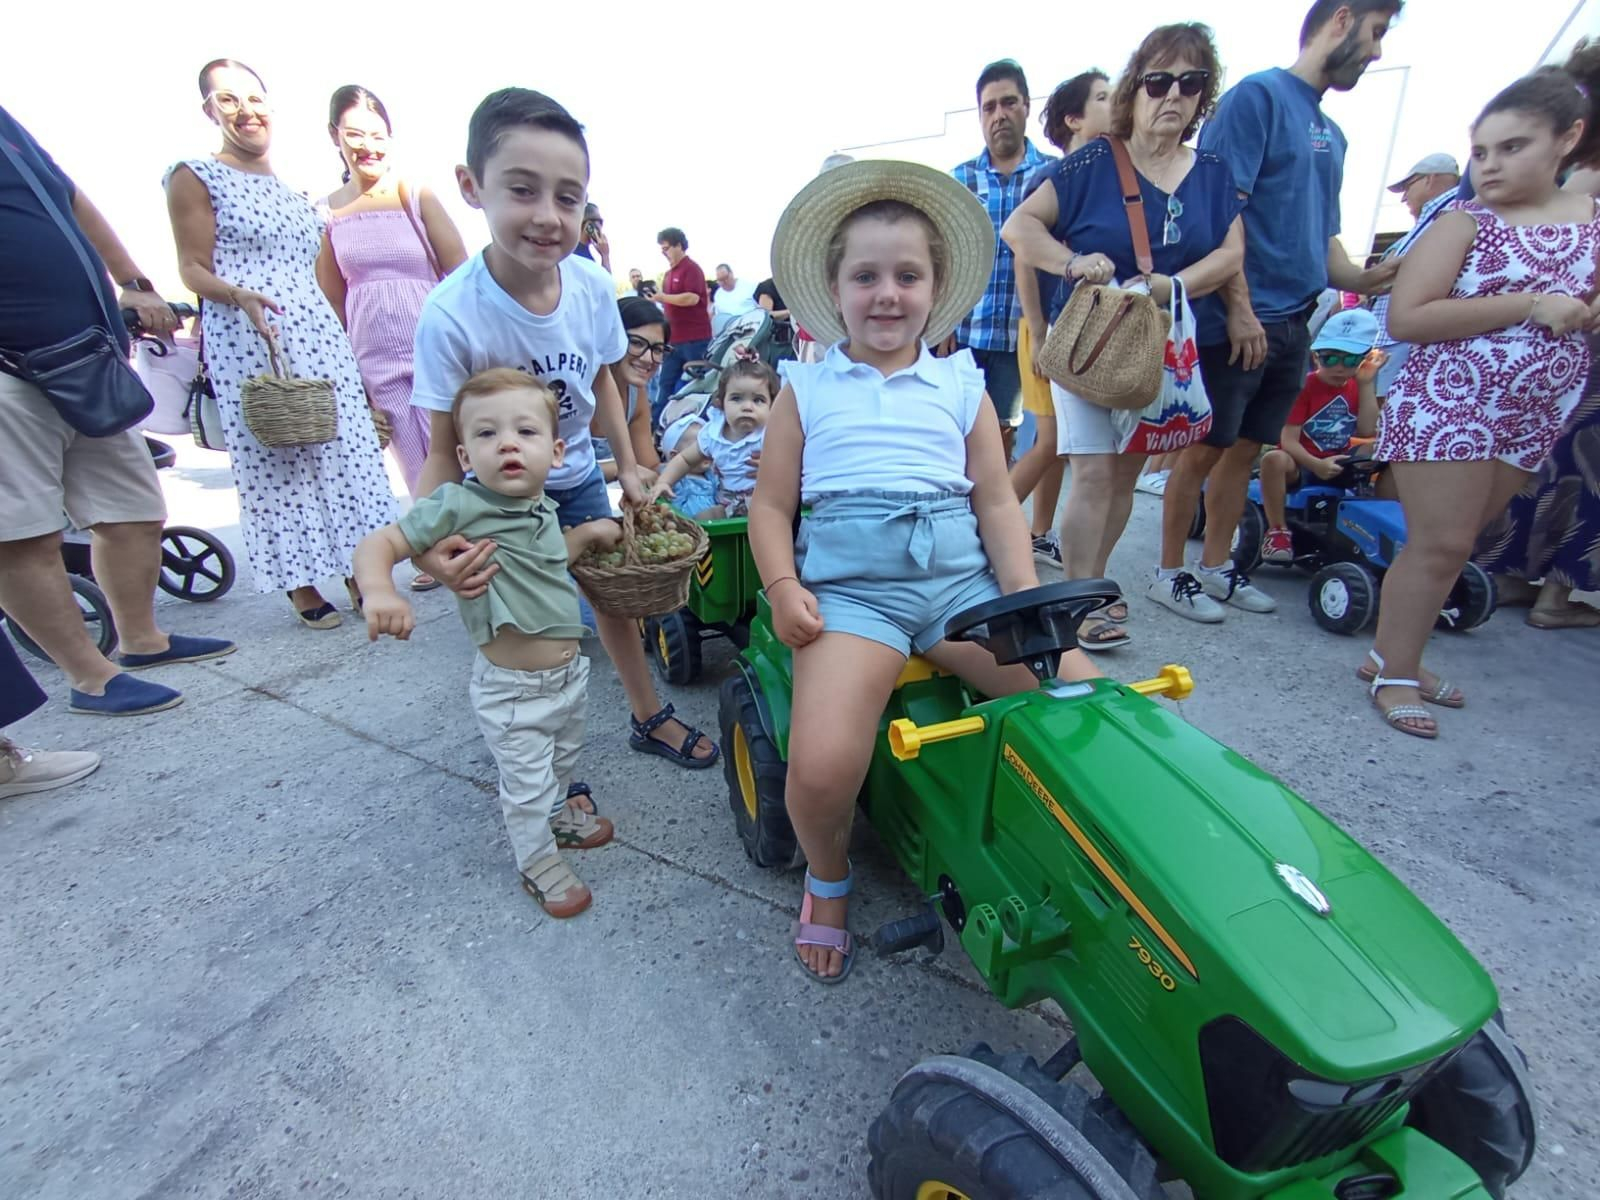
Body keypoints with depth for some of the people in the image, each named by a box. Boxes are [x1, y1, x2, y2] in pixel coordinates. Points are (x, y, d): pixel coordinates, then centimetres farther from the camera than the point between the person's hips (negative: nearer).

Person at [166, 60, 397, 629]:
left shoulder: (292, 183, 19)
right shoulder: (195, 177, 2)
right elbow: (193, 269, -4)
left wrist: (344, 326, 19)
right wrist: (240, 296, -23)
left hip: (320, 335, 6)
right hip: (247, 341, -5)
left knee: (344, 451, 2)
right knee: (273, 461, -3)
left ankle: (360, 575, 10)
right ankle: (302, 587, 5)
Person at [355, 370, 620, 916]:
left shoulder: (542, 507, 0)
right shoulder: (458, 505, -23)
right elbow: (378, 544, -24)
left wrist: (586, 533, 7)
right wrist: (379, 592, -42)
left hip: (570, 672, 7)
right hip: (512, 691, -7)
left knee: (562, 762, 30)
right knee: (526, 784, 12)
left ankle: (557, 815, 58)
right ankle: (539, 862, 37)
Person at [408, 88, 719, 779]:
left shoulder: (591, 286, -18)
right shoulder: (452, 314, -29)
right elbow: (446, 447, -23)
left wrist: (628, 467, 1)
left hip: (578, 476, 4)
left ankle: (650, 718, 39)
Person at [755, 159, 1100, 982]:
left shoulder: (963, 384, 16)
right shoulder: (806, 388, 13)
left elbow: (998, 503, 13)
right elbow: (772, 504, 10)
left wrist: (1026, 599, -1)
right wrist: (784, 588, -8)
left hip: (960, 574, 3)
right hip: (848, 582, -2)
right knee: (821, 767, -24)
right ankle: (828, 878, 12)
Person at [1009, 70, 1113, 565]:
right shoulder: (1049, 180, -5)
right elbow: (1024, 261, -10)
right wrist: (1038, 334, -15)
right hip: (1053, 328, -6)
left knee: (1063, 442, 8)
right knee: (1052, 441, -9)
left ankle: (1039, 535, 19)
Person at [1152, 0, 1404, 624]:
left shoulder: (1331, 133, 20)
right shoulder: (1258, 95, -3)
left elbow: (1322, 236, 21)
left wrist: (1362, 279, 0)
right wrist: (1239, 308, -17)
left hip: (1292, 325, 8)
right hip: (1237, 324, -8)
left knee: (1245, 449, 11)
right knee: (1205, 449, -3)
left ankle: (1216, 566, 21)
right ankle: (1170, 573, 9)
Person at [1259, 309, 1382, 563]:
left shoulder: (1358, 387, 9)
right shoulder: (1304, 386, -8)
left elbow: (1367, 431, -6)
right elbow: (1288, 440, -17)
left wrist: (1367, 384, -6)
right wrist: (1316, 464, -32)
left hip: (1338, 464, 5)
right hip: (1300, 463, -5)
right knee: (1274, 459, -38)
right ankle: (1277, 529, -24)